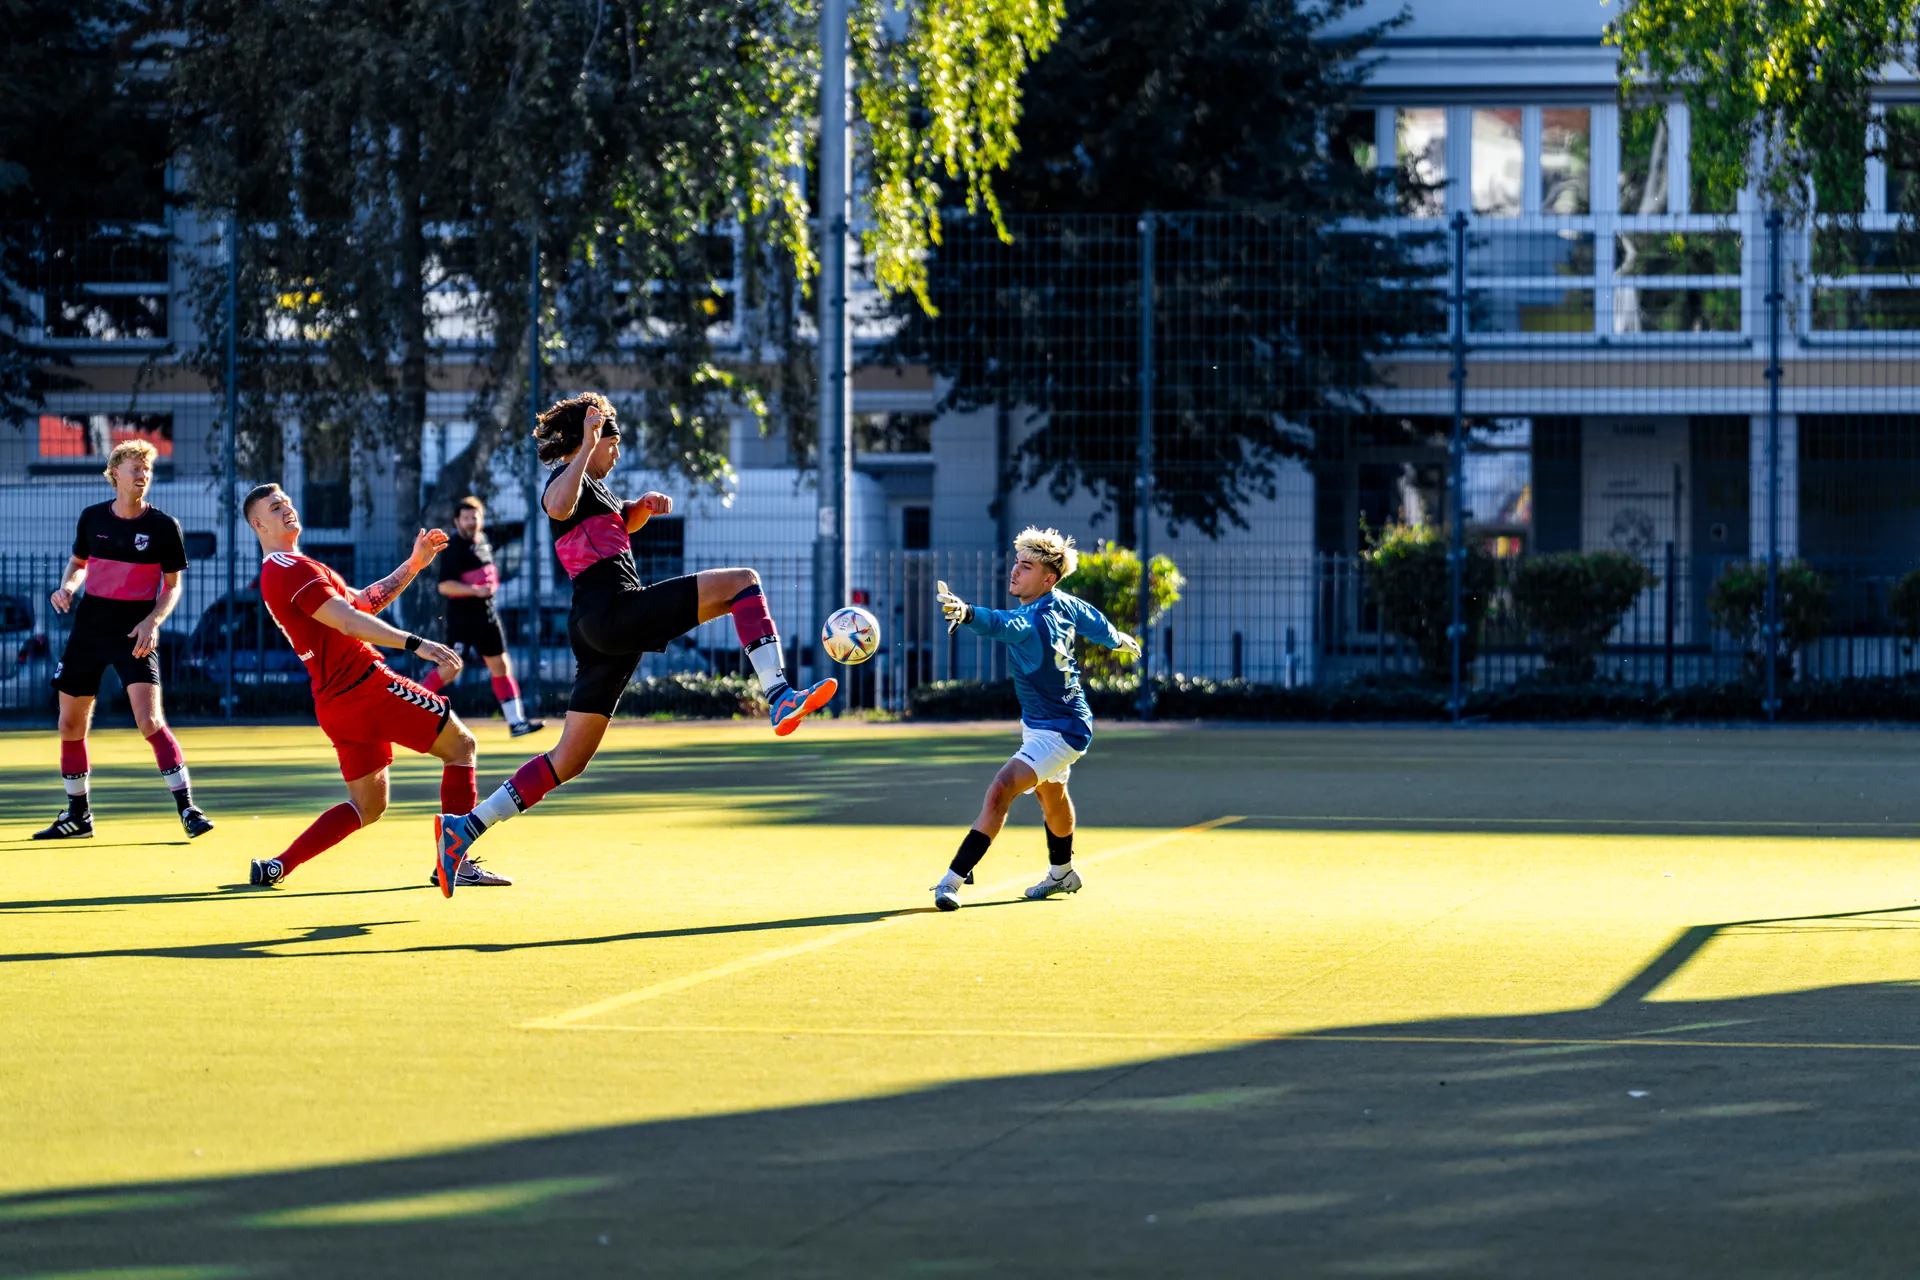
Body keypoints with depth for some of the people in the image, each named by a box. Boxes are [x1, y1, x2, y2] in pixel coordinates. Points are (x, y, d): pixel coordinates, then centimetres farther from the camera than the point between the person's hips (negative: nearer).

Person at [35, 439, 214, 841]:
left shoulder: (164, 527, -6)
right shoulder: (93, 518, 3)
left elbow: (173, 585, -1)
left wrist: (152, 621, -17)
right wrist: (67, 586, -3)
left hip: (135, 634, -4)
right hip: (89, 625, 4)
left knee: (149, 720, -19)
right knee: (71, 723, 7)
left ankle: (187, 808, -15)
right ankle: (77, 815, 22)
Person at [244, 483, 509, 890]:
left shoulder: (286, 570, 21)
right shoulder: (290, 569, -11)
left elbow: (364, 601, 26)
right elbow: (347, 620, -23)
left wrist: (414, 564, 20)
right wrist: (414, 643, -31)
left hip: (334, 701, 10)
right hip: (366, 686, -10)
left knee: (367, 806, 16)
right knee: (460, 745, 1)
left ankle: (276, 867, 6)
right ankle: (453, 861, -3)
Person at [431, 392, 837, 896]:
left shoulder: (593, 485, 26)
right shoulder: (567, 479, -3)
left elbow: (621, 525, 41)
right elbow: (559, 507, -27)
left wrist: (644, 507, 19)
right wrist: (585, 447, -25)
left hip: (600, 631, 10)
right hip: (615, 607, -10)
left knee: (568, 760, 8)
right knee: (742, 582, -11)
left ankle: (466, 826, 4)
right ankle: (780, 698, -27)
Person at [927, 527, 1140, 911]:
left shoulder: (1032, 622, -34)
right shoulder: (1064, 605, -7)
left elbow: (1002, 624, -57)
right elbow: (1098, 625, 14)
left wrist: (965, 613, -78)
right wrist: (1120, 639, 37)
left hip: (1058, 733, -11)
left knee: (1000, 791, -25)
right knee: (1050, 794, 32)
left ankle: (953, 879, -29)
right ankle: (1062, 873, 55)